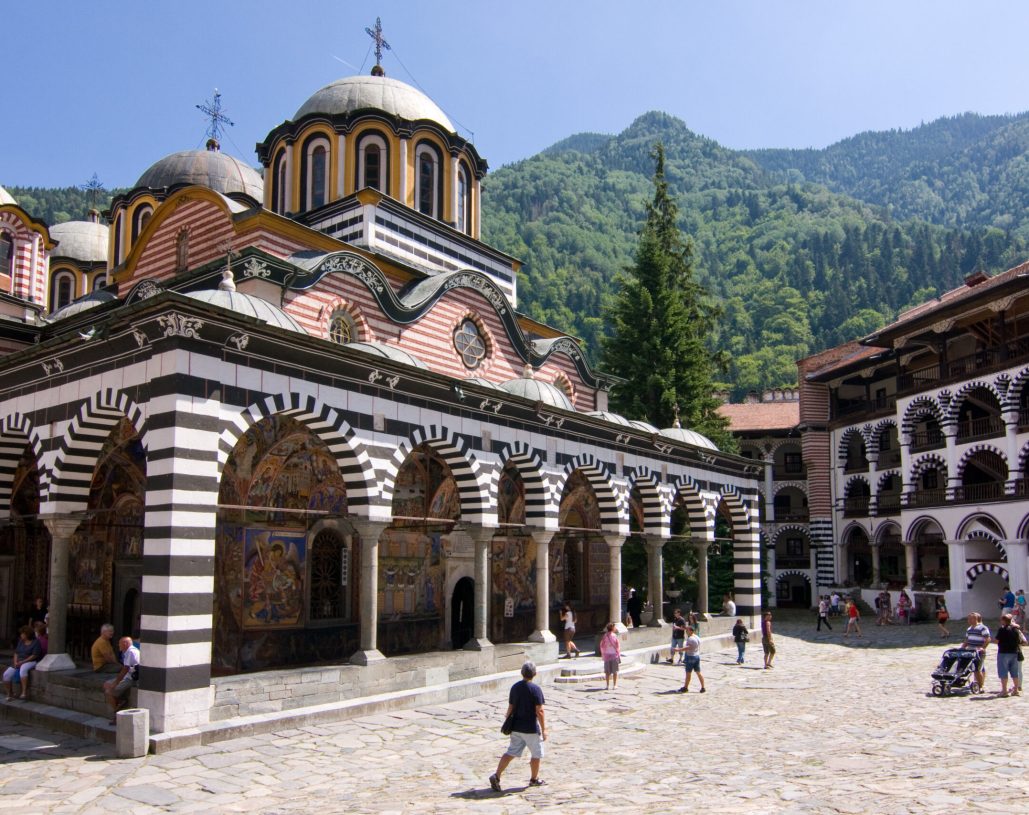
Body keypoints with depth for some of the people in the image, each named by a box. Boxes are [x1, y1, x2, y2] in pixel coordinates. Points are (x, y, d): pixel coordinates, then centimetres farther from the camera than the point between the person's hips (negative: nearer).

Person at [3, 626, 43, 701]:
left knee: (23, 669, -39)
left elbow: (34, 656, -13)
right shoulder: (21, 642, 14)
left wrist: (22, 662, -18)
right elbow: (16, 653, 12)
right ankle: (10, 694, -1)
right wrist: (15, 662, -6)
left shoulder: (35, 643, -6)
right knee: (7, 674, -16)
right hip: (18, 663, 7)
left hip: (30, 662, -7)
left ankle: (24, 692, -40)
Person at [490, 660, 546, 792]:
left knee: (511, 753, 10)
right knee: (536, 754, 15)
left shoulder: (515, 687, 2)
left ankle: (496, 776, -4)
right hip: (531, 728, -5)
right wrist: (544, 729, -10)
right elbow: (539, 711, -16)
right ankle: (534, 779, 27)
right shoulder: (536, 689, -16)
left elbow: (511, 707, 7)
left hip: (516, 727, 5)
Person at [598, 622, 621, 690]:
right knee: (615, 671, 9)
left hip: (607, 655, 1)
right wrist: (619, 655, 3)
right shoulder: (614, 636, -9)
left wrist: (603, 655, 10)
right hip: (614, 655, -1)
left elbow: (602, 646, -1)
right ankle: (615, 685, 10)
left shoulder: (604, 636, -4)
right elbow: (618, 646, -7)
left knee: (607, 672, 8)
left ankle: (607, 685, 7)